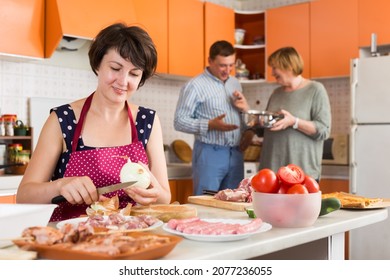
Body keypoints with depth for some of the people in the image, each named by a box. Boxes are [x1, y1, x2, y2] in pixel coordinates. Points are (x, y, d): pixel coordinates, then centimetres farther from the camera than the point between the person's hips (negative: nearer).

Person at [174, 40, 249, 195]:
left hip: (235, 154, 6)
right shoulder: (195, 85, -6)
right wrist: (210, 125, -22)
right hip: (209, 153, -6)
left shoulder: (235, 83, 15)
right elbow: (179, 121, -10)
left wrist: (244, 108, 1)